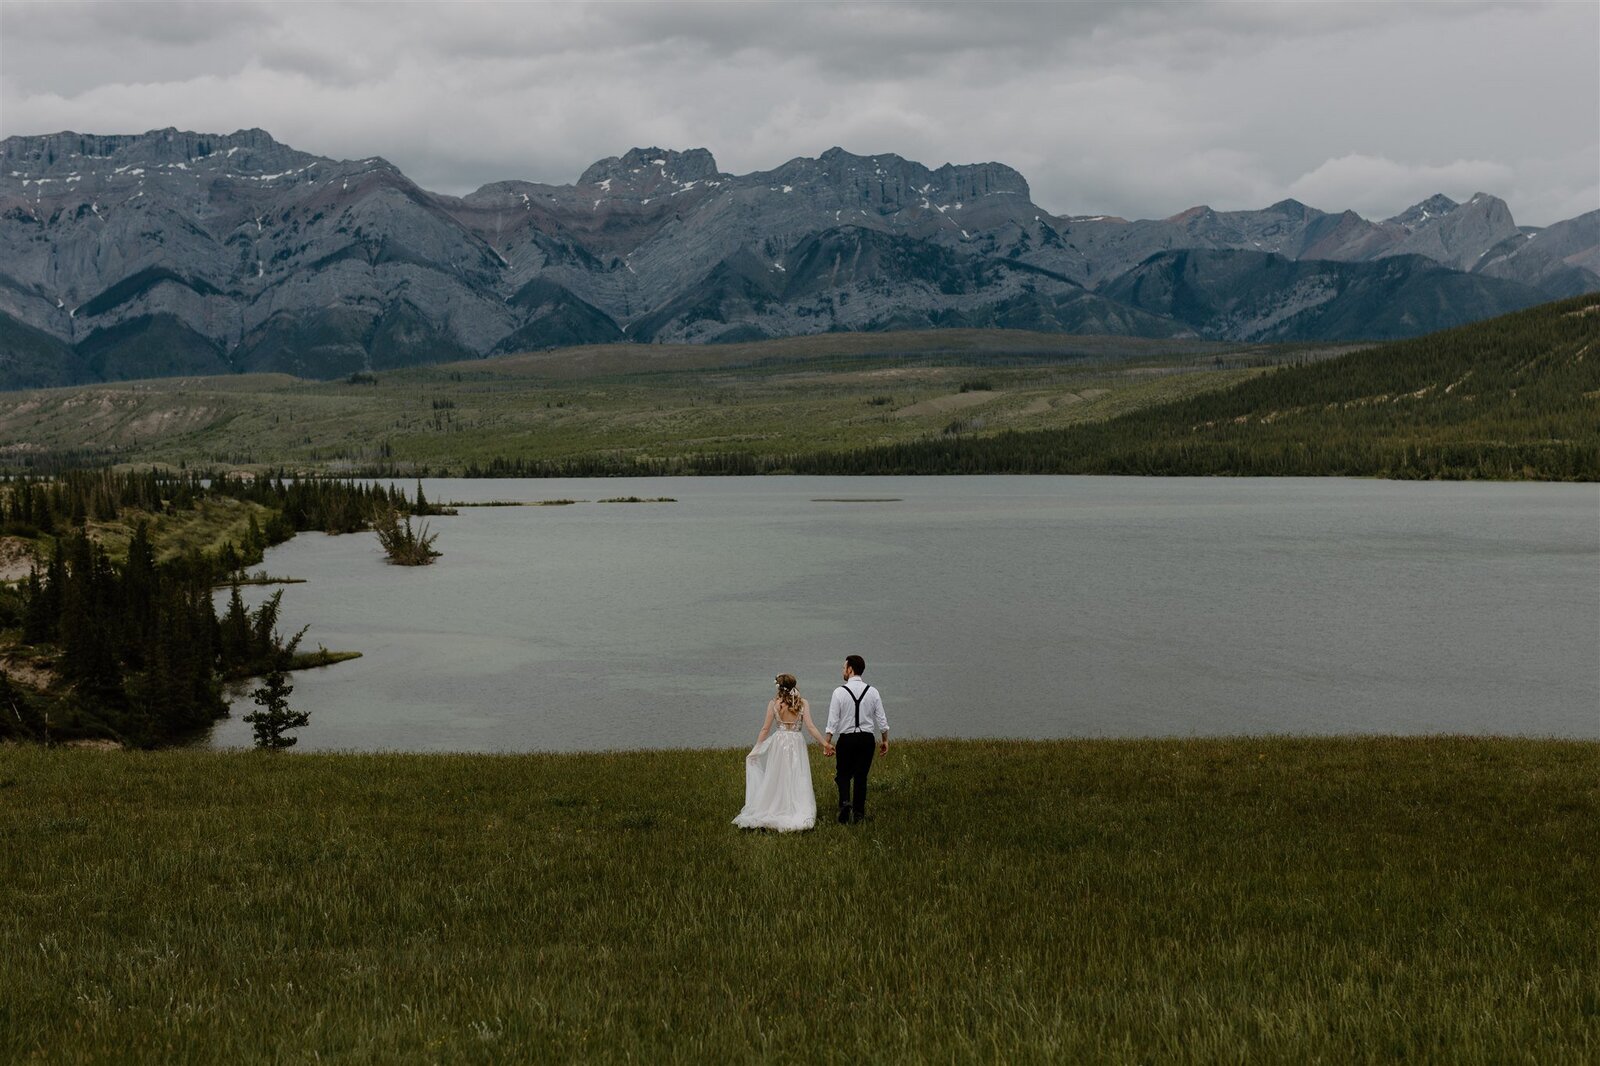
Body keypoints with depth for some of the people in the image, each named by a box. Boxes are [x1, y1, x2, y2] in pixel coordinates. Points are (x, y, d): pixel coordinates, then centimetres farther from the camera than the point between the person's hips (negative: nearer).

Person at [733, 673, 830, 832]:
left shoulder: (774, 703, -2)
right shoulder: (803, 703, -2)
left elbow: (765, 729, 0)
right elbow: (810, 727, -9)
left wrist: (755, 749, 7)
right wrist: (825, 743, -4)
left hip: (778, 743, 0)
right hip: (796, 744, 0)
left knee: (776, 780, 9)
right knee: (796, 781, 4)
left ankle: (772, 814, 12)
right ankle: (798, 816, 0)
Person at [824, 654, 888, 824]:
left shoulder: (839, 692, -8)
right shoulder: (872, 691, 0)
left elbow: (833, 720, -7)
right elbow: (881, 719, 4)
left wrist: (827, 741, -2)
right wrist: (884, 740, 15)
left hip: (846, 739, -2)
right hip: (866, 738, 2)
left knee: (843, 774, 11)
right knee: (861, 776, 10)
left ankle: (845, 801, -15)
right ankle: (859, 814, 11)